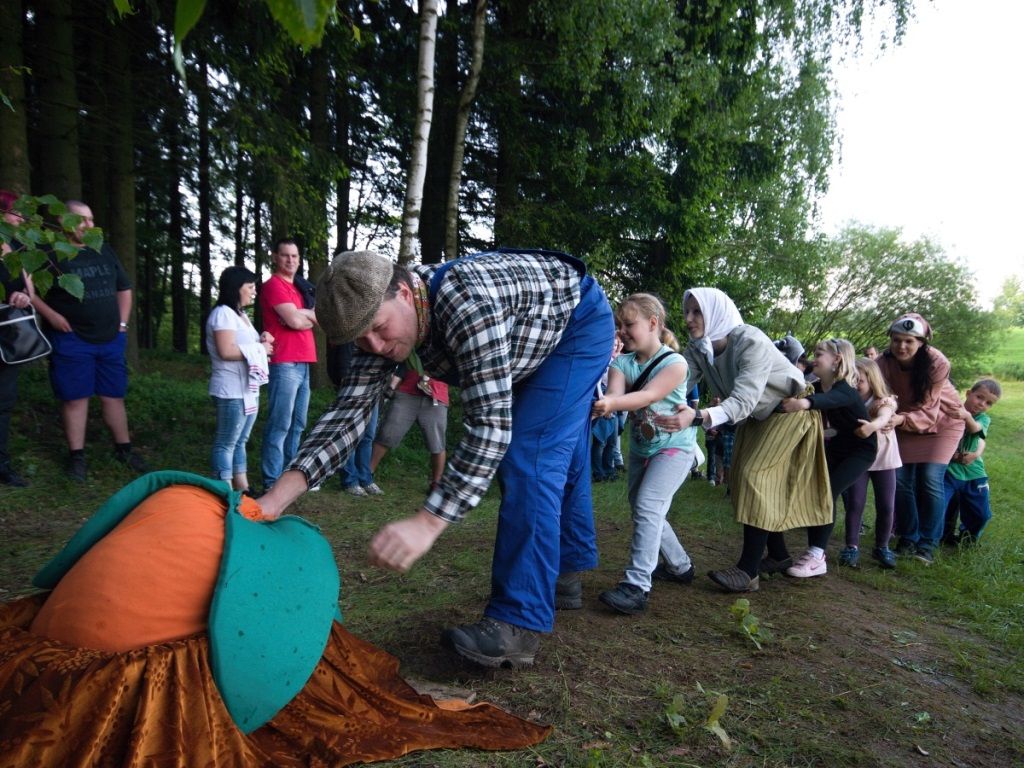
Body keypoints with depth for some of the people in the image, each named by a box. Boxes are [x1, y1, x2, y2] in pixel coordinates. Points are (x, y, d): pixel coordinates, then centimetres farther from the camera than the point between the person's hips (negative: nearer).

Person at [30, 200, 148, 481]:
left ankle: (124, 448, 21)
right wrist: (51, 315, -14)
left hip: (110, 340, 4)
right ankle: (77, 456, 11)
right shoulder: (52, 254, -5)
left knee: (114, 396, 10)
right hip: (71, 341, -4)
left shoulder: (105, 251, 11)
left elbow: (124, 289, 19)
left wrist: (122, 323, 10)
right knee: (75, 398, 2)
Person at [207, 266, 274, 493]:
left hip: (249, 390, 10)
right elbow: (227, 351, -23)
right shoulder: (223, 313, -12)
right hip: (232, 392, -10)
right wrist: (260, 348, -13)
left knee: (240, 441, 13)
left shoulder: (241, 315, 18)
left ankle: (242, 488, 18)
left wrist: (262, 340, 5)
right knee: (226, 443, -4)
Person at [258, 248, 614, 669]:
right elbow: (349, 409, -20)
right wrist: (279, 496, -31)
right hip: (530, 348, 8)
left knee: (528, 456, -21)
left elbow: (492, 426, -45)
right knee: (555, 459, 17)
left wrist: (427, 522, -50)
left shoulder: (466, 302, -42)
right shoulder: (379, 317, -18)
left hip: (579, 322, -8)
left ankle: (517, 623, -16)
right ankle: (566, 569, 36)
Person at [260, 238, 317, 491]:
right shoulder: (273, 285, -5)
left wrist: (301, 315, -8)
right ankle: (272, 482, -5)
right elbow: (295, 321, -14)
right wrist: (312, 314, 5)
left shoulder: (298, 287, 23)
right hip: (284, 364, -9)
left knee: (297, 424, 12)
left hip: (303, 364, 9)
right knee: (280, 424, -9)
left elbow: (315, 320, 12)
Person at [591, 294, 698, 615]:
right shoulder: (622, 362, -5)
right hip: (641, 447, 7)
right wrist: (601, 404, -49)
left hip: (675, 446, -7)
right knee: (642, 509, 14)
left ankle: (637, 585, -19)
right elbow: (615, 394, -24)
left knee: (647, 507, -20)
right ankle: (681, 566, 35)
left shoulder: (674, 362, -19)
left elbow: (649, 395, -35)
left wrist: (613, 403, -54)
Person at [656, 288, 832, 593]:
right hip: (756, 415, 8)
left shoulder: (751, 342, -35)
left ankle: (748, 571, -14)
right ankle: (778, 555, 23)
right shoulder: (697, 348, -14)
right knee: (742, 477, 6)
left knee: (755, 476, -17)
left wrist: (698, 417, -62)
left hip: (789, 408, -7)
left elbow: (743, 400, -46)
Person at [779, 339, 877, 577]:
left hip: (860, 449, -7)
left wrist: (804, 403, -74)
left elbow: (828, 400, -53)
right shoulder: (816, 386, -5)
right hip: (835, 446, 7)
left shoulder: (845, 390, -30)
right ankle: (815, 553, -1)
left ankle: (816, 557, -16)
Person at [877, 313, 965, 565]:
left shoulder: (937, 363, -30)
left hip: (941, 421, -3)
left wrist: (901, 419, -48)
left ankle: (928, 544, 0)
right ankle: (908, 539, 13)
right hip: (906, 424, 3)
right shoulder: (884, 362, -24)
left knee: (930, 480, -12)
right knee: (901, 480, -3)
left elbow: (926, 409, -29)